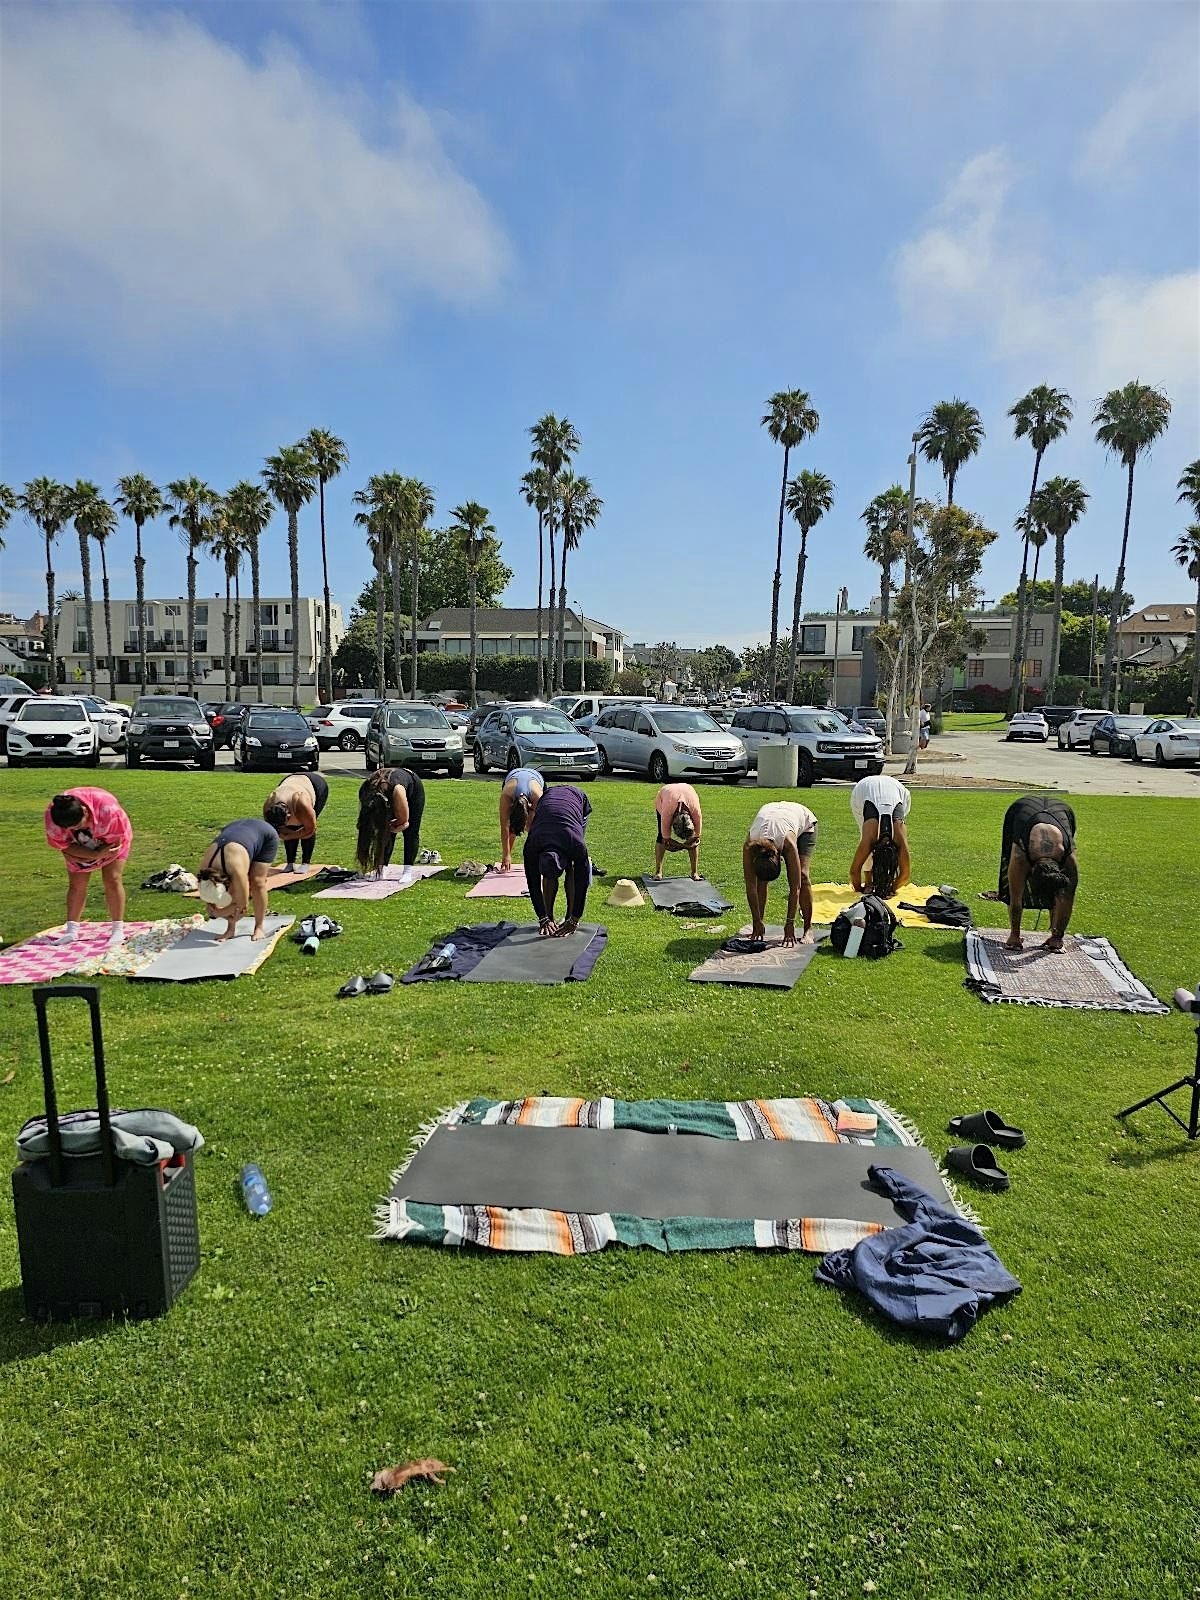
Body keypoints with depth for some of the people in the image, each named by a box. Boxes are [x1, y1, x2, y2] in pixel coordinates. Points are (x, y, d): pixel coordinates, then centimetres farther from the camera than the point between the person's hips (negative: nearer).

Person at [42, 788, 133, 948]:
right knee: (76, 883, -5)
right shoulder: (53, 816, -32)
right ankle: (71, 930, 3)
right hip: (78, 849, 3)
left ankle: (118, 930, -11)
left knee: (112, 880, -14)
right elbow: (63, 845, -21)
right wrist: (96, 855, -32)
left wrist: (86, 859, -25)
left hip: (110, 843, -3)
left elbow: (115, 843, -28)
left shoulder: (107, 809, -41)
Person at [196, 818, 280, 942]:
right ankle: (231, 929, -1)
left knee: (257, 882, -14)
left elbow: (242, 904, -27)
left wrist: (221, 912, -13)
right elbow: (210, 904, -8)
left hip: (265, 835, -5)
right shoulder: (205, 870, -24)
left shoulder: (237, 869, -40)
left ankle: (259, 927, -1)